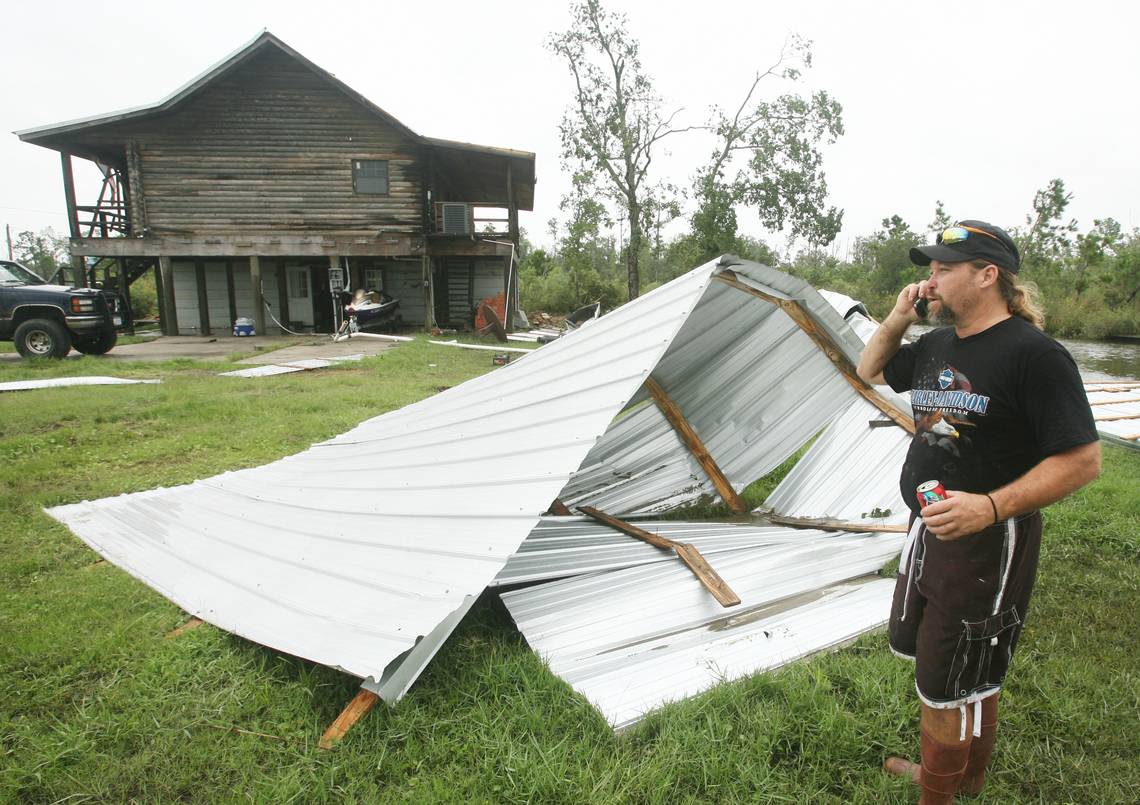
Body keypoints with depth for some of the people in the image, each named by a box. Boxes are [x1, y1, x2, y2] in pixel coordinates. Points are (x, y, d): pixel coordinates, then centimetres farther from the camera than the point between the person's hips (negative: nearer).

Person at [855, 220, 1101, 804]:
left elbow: (1082, 460, -20)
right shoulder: (935, 346, 6)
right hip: (926, 531, 9)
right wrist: (898, 318, 3)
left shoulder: (1033, 353, -18)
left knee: (950, 686, 4)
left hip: (987, 545, -8)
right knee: (929, 660, 23)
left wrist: (991, 506, -32)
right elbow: (870, 371, 21)